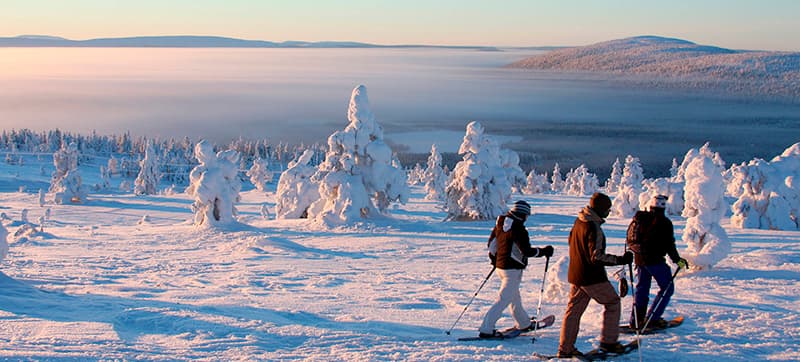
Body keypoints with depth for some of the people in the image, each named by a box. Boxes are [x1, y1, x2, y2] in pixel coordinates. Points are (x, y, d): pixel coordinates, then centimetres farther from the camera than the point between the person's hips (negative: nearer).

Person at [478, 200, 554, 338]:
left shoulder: (500, 224, 5)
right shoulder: (518, 229, -21)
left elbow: (491, 243, 14)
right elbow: (527, 251, -23)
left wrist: (494, 259, 27)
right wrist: (544, 251, -9)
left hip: (500, 265, 9)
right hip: (513, 269, -9)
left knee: (514, 296, 23)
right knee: (504, 300, -6)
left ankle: (523, 323, 40)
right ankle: (486, 329, -8)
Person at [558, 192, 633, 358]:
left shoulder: (578, 222, 5)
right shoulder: (594, 228, -23)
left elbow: (571, 241, 21)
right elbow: (597, 257, -26)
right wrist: (620, 260, -23)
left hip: (575, 274, 8)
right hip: (592, 277, -8)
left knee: (574, 309, 12)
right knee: (613, 302, 10)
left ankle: (565, 348, 14)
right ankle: (608, 341, 14)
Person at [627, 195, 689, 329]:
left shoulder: (639, 218, 8)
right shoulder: (664, 222, -10)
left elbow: (630, 239, 15)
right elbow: (669, 245, -11)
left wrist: (634, 251, 30)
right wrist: (677, 260, 0)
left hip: (639, 259, 7)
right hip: (655, 260, -7)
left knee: (642, 288, 18)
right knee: (667, 288, 5)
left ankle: (636, 320, 14)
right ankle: (652, 319, -2)